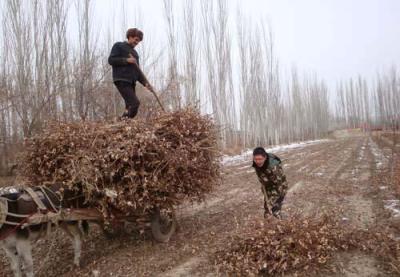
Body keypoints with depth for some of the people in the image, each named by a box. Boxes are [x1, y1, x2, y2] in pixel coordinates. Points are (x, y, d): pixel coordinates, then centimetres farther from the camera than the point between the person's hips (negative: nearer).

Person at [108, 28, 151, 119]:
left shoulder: (135, 53, 28)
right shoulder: (118, 46, 9)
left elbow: (137, 71, 25)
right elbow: (111, 60, -4)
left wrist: (145, 82, 9)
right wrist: (126, 60, -13)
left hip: (131, 82, 8)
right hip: (121, 80, -7)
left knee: (130, 106, 0)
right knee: (135, 103, -22)